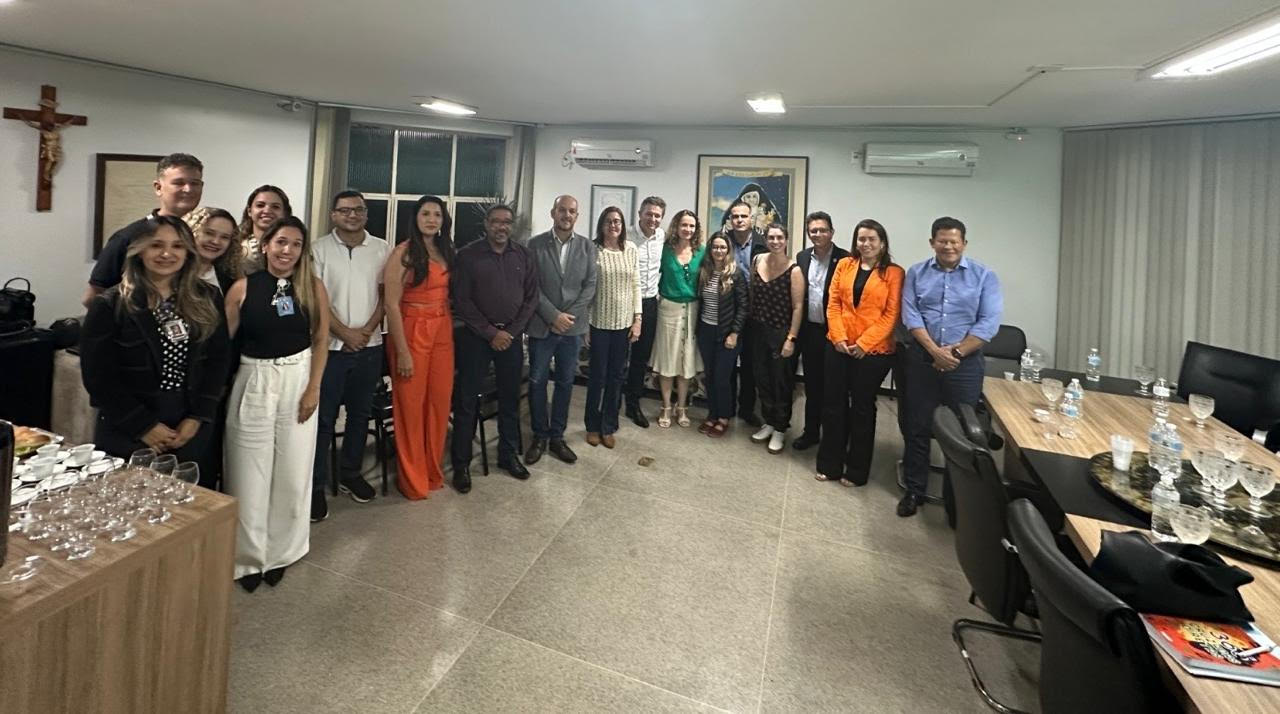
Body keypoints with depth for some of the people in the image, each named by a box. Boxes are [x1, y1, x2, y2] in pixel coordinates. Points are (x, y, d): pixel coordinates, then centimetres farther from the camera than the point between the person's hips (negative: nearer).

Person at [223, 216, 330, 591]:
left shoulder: (313, 287, -1)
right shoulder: (243, 287, -4)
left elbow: (321, 340, 0)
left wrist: (314, 388, -5)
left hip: (298, 380, 1)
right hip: (253, 380, 0)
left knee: (292, 472, 7)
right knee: (249, 473, 5)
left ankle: (281, 551, 25)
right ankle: (249, 556, 22)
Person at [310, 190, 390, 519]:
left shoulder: (381, 249, 5)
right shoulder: (320, 249, -1)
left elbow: (386, 294, 4)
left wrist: (367, 329, -7)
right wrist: (344, 333, -11)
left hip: (370, 346, 3)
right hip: (330, 345, -2)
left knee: (360, 413, 12)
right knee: (323, 417, 1)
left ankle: (350, 474, 27)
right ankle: (316, 485, 11)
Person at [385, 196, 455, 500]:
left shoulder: (446, 252, 10)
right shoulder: (403, 254, -10)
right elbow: (391, 305, -13)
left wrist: (449, 330, 4)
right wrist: (402, 351, -15)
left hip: (443, 333, 6)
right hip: (411, 333, -5)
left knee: (439, 403, 10)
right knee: (411, 406, 4)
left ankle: (433, 472, 27)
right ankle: (413, 480, 19)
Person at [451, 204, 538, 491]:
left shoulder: (524, 256, 5)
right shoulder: (468, 255, -3)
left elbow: (531, 298, 5)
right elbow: (461, 300, -7)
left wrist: (511, 332, -6)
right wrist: (491, 333, -11)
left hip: (511, 336, 3)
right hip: (476, 335, -3)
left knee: (510, 398, 11)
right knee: (466, 401, 1)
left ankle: (508, 455, 25)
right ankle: (461, 464, 11)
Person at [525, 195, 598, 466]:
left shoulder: (587, 246, 4)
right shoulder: (535, 244, -2)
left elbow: (590, 285, 0)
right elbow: (532, 286, -6)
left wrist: (569, 316, -10)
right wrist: (554, 315, -14)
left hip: (573, 326, 2)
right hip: (541, 326, -1)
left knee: (565, 383, 9)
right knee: (537, 382, 6)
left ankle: (557, 436, 22)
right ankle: (539, 436, 20)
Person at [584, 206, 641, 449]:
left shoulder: (630, 249, 3)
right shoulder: (593, 250, -7)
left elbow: (636, 285, 6)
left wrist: (637, 319, 0)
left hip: (624, 323, 3)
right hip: (599, 322, -3)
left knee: (617, 376, 10)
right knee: (597, 376, 7)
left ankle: (608, 427, 24)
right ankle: (593, 426, 25)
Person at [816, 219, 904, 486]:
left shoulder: (894, 273, -3)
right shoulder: (844, 265, 6)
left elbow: (891, 315, -8)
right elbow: (833, 304, 3)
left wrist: (864, 343, -15)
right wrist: (838, 337, -9)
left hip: (874, 351, -3)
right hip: (838, 346, 3)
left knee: (862, 408, 9)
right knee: (833, 404, 9)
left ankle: (856, 470, 22)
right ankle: (830, 464, 23)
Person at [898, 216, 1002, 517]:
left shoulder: (984, 276, 2)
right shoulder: (916, 273, 6)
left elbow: (988, 322, -5)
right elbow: (910, 315, -3)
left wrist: (955, 352, -12)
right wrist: (935, 351, -14)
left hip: (965, 363, -1)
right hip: (921, 360, 1)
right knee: (917, 427, 7)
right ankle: (914, 490, 20)